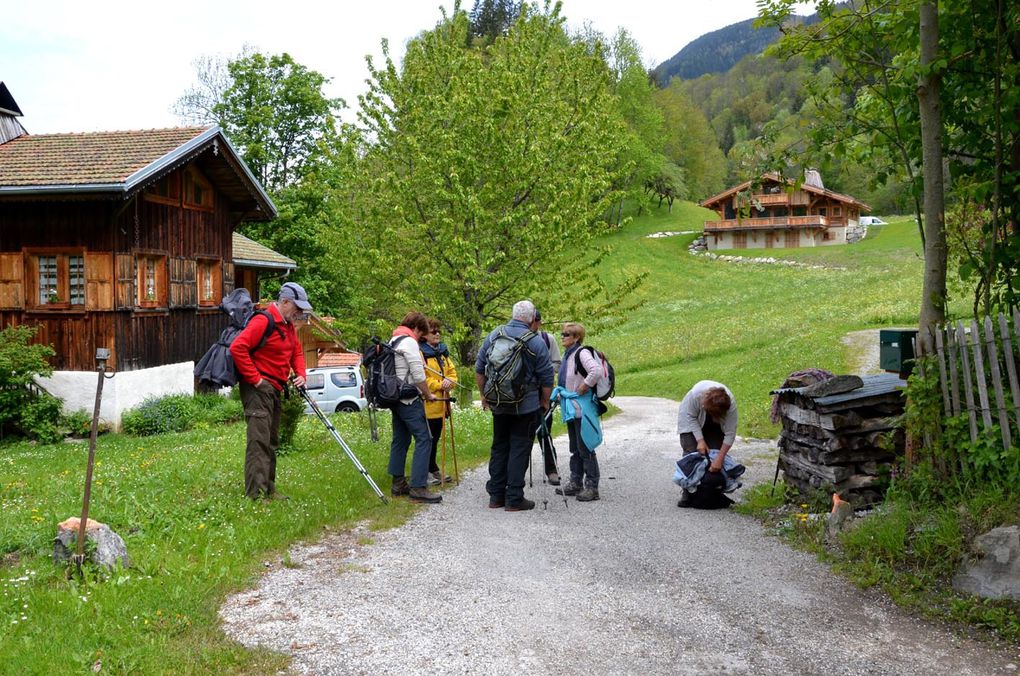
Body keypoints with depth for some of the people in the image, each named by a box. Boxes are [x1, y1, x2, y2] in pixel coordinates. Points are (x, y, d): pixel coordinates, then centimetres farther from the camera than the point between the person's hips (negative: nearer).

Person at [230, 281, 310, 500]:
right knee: (259, 439, -14)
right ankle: (255, 493, -16)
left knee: (271, 442, 14)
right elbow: (237, 348, -22)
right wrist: (255, 379, -20)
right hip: (258, 388, -10)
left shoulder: (289, 325, 14)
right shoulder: (263, 321, -16)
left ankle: (268, 490, 22)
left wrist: (300, 374, 5)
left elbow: (297, 351, 24)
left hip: (275, 389, 10)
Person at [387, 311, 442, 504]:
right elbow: (418, 374, -15)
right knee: (423, 439, -10)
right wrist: (428, 394, -3)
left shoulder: (392, 341, 19)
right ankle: (418, 488, -14)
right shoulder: (409, 342, -11)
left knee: (400, 440, 14)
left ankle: (398, 483, 18)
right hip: (409, 399, -10)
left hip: (395, 398, 10)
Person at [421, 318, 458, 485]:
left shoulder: (443, 352, 16)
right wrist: (439, 385, -19)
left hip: (440, 403, 8)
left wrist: (450, 382, -5)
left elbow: (452, 371, 16)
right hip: (427, 403, -8)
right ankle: (426, 472, 5)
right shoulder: (420, 352, -11)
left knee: (435, 438, 16)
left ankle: (433, 469, 26)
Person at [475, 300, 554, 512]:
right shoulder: (536, 342, -10)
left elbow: (479, 369, 7)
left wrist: (484, 395, 17)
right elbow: (546, 377, -6)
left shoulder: (493, 335, 2)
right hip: (526, 405, -4)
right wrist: (545, 401, 9)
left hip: (498, 405, 4)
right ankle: (514, 498, 3)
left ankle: (496, 495, 19)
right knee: (519, 449, 2)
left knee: (499, 447, 15)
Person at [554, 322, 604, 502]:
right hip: (571, 409, 10)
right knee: (575, 449, 16)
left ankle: (592, 487, 3)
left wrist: (584, 388, -23)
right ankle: (576, 483, 26)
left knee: (585, 448, -4)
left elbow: (597, 371, -33)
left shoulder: (582, 353, -16)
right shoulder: (567, 355, 12)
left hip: (583, 409, -10)